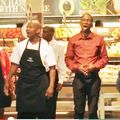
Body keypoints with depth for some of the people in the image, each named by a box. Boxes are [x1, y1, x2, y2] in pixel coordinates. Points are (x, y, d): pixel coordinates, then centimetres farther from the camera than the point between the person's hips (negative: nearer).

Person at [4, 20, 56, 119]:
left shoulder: (46, 47, -5)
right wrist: (8, 81, 4)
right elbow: (15, 65, 8)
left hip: (40, 85, -3)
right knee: (24, 113, 9)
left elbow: (52, 68, -7)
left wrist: (51, 86, -14)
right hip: (23, 84, 3)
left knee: (42, 113, 5)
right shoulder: (20, 46, 3)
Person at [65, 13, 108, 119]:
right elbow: (68, 58, 5)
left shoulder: (99, 39, 3)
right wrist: (77, 67, -11)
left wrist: (95, 66, -12)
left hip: (94, 77, 0)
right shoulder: (73, 40, 4)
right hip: (79, 77, 1)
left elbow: (104, 58, 4)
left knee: (93, 110, 5)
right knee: (79, 110, 7)